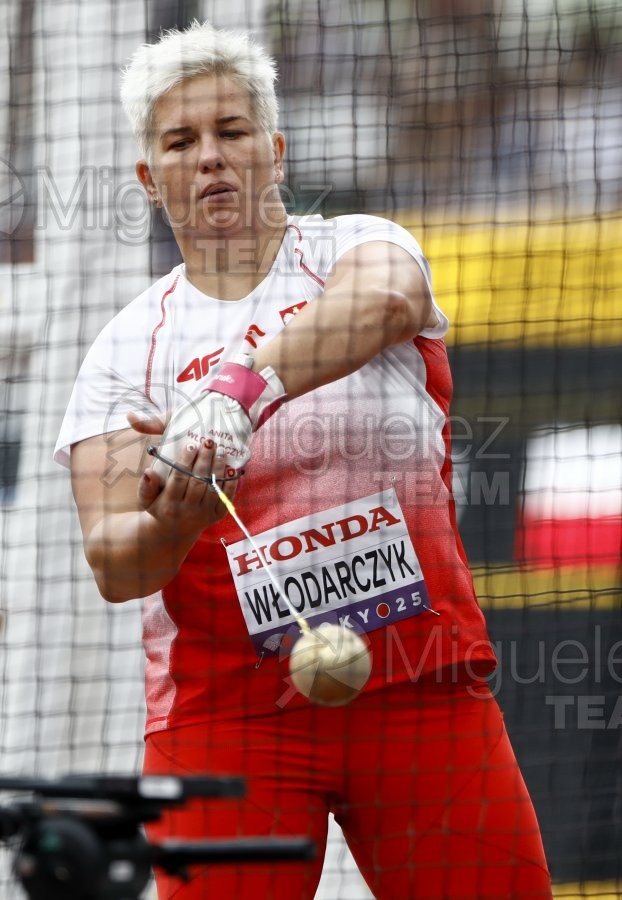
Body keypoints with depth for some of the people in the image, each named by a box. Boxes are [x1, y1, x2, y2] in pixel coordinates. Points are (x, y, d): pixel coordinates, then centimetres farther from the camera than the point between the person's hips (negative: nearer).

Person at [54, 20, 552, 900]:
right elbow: (113, 563, -2)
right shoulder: (126, 349, 7)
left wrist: (241, 391, -37)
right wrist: (172, 522, -25)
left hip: (421, 694, 0)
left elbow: (384, 301, -22)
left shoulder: (358, 246, 5)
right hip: (225, 716, 0)